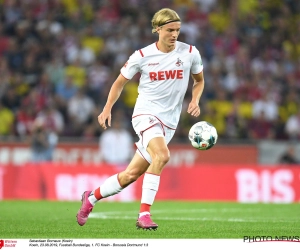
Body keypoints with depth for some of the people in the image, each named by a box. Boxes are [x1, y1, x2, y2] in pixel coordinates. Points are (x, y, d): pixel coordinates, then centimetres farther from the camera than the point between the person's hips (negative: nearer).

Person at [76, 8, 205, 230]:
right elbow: (120, 82, 9)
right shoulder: (143, 56, -4)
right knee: (162, 155, -32)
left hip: (169, 122, 3)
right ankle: (144, 215, -28)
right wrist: (107, 109, -3)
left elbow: (199, 80, 17)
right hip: (146, 113, -3)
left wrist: (195, 101, -2)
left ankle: (91, 197, 28)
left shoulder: (190, 53, 0)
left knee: (132, 174, 4)